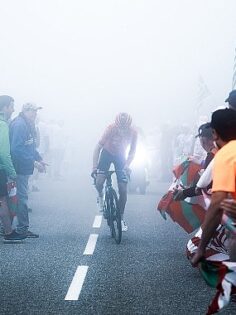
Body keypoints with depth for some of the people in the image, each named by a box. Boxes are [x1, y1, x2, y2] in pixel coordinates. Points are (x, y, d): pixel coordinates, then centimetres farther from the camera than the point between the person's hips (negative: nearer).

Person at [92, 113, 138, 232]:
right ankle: (101, 196, 13)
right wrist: (94, 167, -30)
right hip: (107, 153, -2)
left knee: (123, 190, -7)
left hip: (120, 156, 2)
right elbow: (98, 147, -26)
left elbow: (132, 150, -9)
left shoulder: (133, 132, -24)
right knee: (99, 183, -23)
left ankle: (121, 218, 9)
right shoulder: (111, 129, -31)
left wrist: (127, 165, -23)